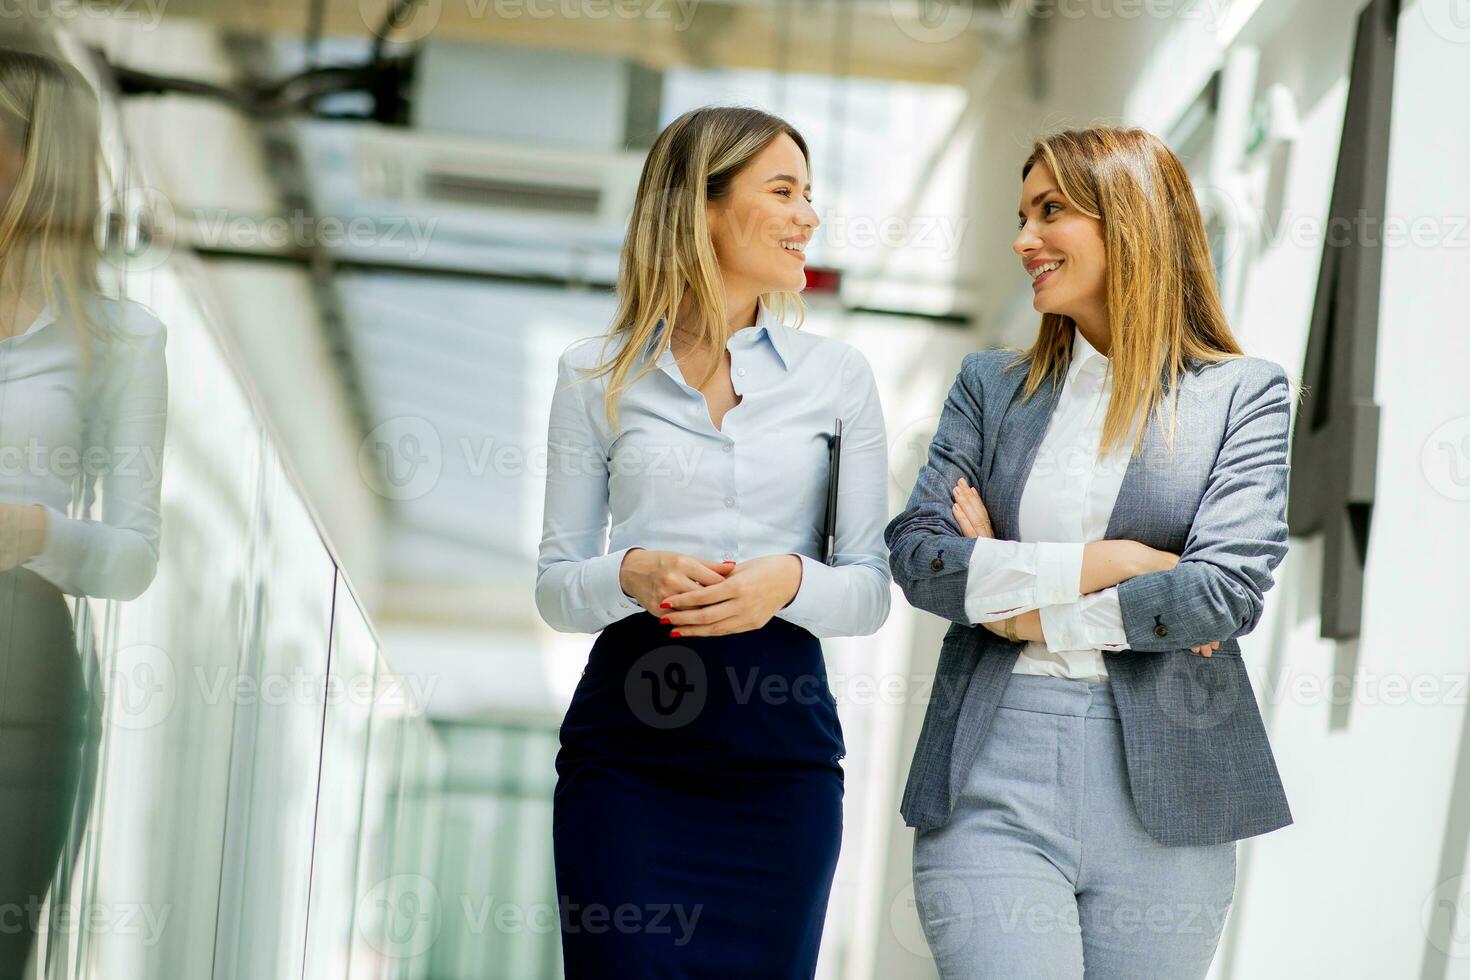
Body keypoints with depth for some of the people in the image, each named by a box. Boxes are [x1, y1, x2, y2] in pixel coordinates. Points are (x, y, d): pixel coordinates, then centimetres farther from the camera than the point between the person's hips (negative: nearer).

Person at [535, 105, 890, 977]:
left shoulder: (837, 376, 7)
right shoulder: (598, 376, 5)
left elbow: (871, 589, 6)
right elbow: (556, 585, 6)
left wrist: (788, 580, -15)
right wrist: (632, 574, -15)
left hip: (781, 746, 1)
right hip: (627, 742, -1)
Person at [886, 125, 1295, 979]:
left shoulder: (1244, 394, 3)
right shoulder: (991, 386, 13)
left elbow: (1229, 589, -9)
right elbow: (915, 553, 1)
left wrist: (1027, 607, -4)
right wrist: (1097, 564, -10)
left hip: (1160, 793, -1)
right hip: (993, 783, 1)